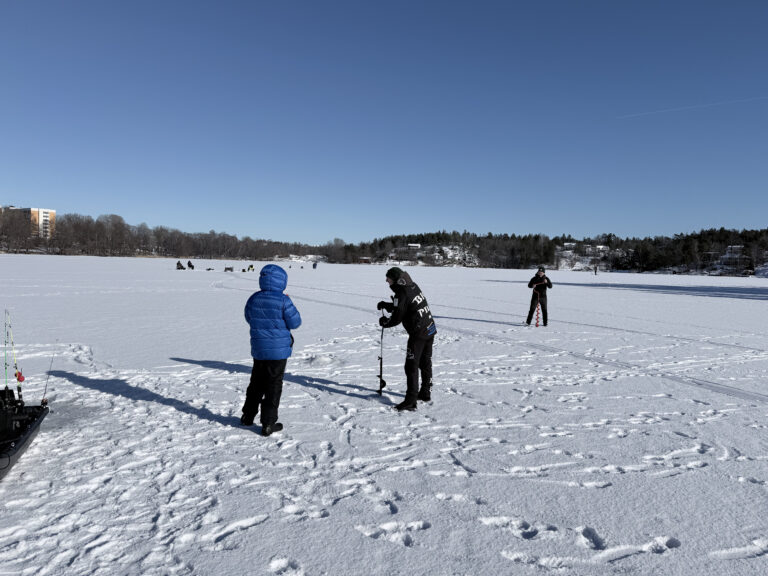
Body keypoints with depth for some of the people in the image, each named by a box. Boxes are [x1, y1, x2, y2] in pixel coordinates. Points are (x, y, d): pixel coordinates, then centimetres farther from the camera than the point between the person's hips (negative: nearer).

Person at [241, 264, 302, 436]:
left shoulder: (253, 299, -2)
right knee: (274, 385, 5)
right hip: (279, 350, -5)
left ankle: (248, 416, 33)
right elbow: (295, 322, -11)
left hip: (258, 349, 5)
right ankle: (268, 424, 9)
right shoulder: (283, 301, -18)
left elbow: (249, 318, 13)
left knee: (256, 383, 22)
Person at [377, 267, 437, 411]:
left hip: (418, 334, -9)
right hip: (430, 330, 9)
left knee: (411, 366, -4)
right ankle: (426, 393, 33)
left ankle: (411, 401, -3)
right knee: (425, 363, 20)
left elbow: (396, 318, -16)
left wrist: (384, 322, 2)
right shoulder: (413, 286, 10)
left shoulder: (401, 294, -18)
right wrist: (386, 305, 16)